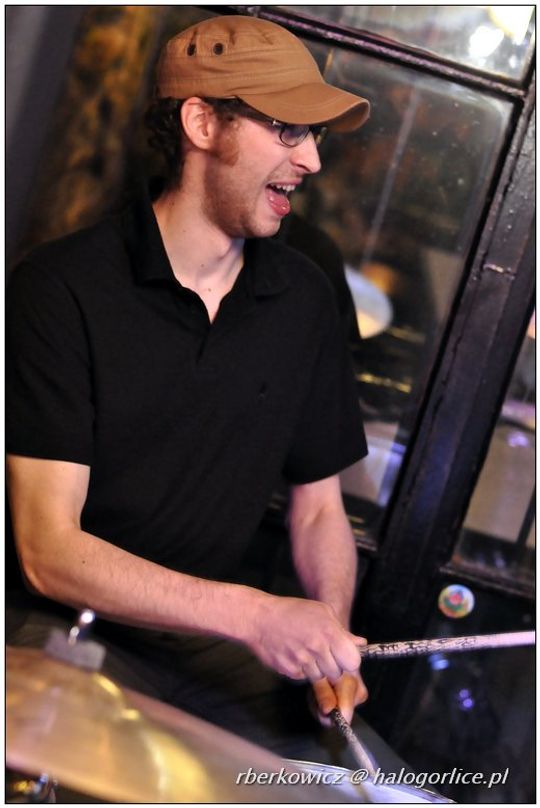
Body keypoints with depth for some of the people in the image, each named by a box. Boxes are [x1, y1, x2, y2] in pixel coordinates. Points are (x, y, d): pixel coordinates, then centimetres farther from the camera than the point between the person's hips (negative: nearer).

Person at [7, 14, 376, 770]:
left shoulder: (304, 301, 3)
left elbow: (318, 505, 11)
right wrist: (254, 615, -27)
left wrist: (329, 636, -8)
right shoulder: (62, 288, -15)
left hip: (213, 634, 5)